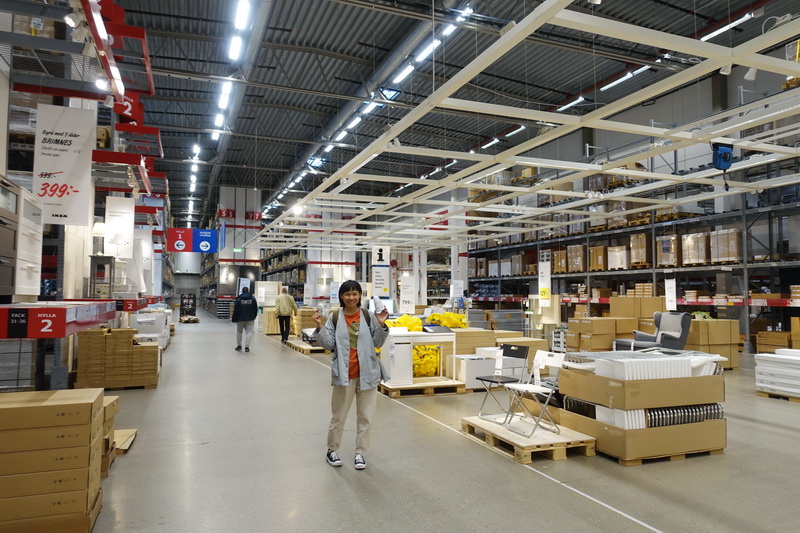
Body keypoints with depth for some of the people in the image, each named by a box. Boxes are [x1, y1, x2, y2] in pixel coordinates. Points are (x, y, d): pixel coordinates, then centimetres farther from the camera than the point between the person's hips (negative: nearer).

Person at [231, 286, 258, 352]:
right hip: (250, 319, 1)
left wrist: (233, 318, 2)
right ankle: (247, 347, -6)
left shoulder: (238, 299, -7)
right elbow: (256, 309, 7)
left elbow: (235, 310, -7)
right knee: (249, 332, 1)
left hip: (240, 319, -1)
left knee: (239, 332, 14)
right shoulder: (253, 299, 1)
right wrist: (254, 317, 19)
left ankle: (239, 346, 21)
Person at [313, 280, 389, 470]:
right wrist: (320, 327, -14)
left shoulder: (369, 316, -2)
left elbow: (377, 343, 1)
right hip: (343, 374, -1)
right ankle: (332, 450, 31)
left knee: (365, 416, 11)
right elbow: (329, 344, -2)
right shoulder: (334, 317, -2)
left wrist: (381, 325, -13)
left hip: (367, 373, 1)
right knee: (338, 416, 12)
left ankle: (360, 453, 26)